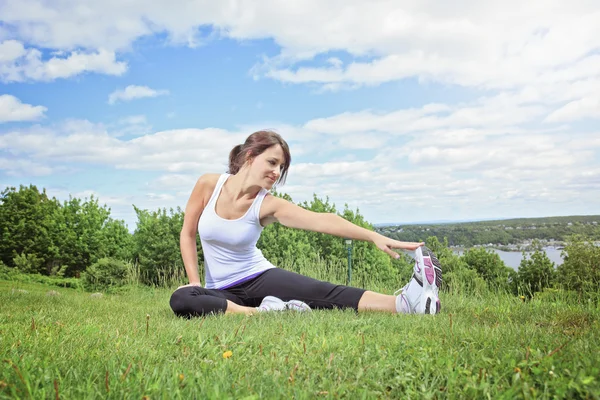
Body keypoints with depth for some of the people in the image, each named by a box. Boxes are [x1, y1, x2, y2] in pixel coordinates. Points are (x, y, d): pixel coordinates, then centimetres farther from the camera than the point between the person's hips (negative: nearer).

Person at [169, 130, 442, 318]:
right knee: (182, 299, -34)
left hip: (260, 277, -1)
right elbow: (188, 234, 0)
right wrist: (195, 282, -11)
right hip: (221, 290, 1)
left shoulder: (269, 205, -13)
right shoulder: (208, 185, -10)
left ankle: (404, 302, -39)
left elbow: (321, 221, -27)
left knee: (325, 293, -25)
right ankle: (264, 312, -38)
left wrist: (374, 237, -38)